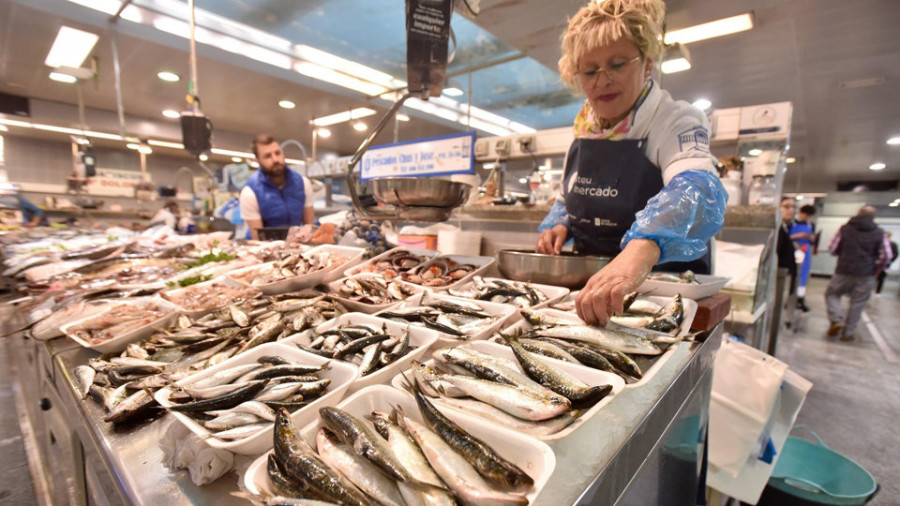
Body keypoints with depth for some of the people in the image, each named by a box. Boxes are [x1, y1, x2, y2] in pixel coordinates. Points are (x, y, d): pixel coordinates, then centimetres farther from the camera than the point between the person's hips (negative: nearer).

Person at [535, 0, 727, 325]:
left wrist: (640, 250, -52)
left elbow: (698, 191, -32)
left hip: (663, 290, -4)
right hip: (586, 282, 4)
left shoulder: (677, 122, -11)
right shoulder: (585, 126, 5)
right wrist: (557, 225, -4)